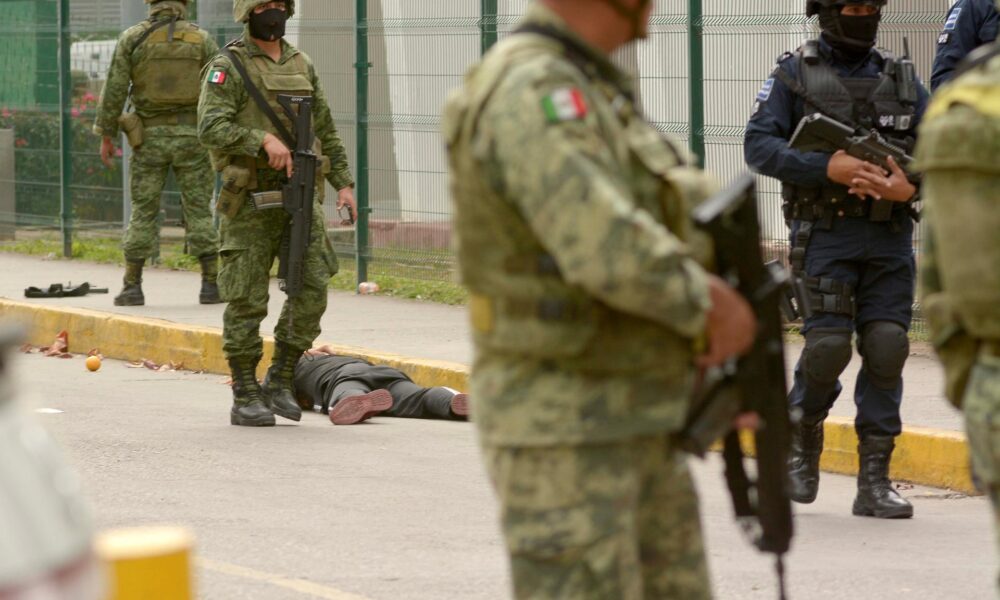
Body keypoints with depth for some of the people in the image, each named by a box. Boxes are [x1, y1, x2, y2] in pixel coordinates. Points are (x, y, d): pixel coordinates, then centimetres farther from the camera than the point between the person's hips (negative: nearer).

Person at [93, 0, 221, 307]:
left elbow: (114, 90, -5)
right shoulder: (202, 40, -1)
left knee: (143, 213, 6)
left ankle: (132, 287, 3)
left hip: (149, 137, 0)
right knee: (199, 211, 5)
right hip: (192, 136, 0)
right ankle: (211, 285, 1)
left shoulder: (132, 39, -3)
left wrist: (106, 136, 2)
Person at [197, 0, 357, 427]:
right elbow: (211, 127, -19)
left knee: (312, 288, -5)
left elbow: (326, 132, 17)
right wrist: (264, 140, -32)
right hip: (250, 200, -5)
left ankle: (280, 383, 9)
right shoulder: (228, 68, -6)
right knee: (247, 301, -2)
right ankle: (246, 398, 6)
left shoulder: (302, 67, 13)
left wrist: (344, 184, 7)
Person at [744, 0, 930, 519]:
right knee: (829, 344, -11)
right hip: (825, 236, -3)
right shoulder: (794, 75, 2)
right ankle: (802, 441, 18)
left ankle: (874, 482, 1)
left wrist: (909, 187, -13)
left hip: (890, 240, 3)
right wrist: (828, 168, -19)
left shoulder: (902, 80, 12)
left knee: (886, 349, -5)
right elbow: (758, 146, -7)